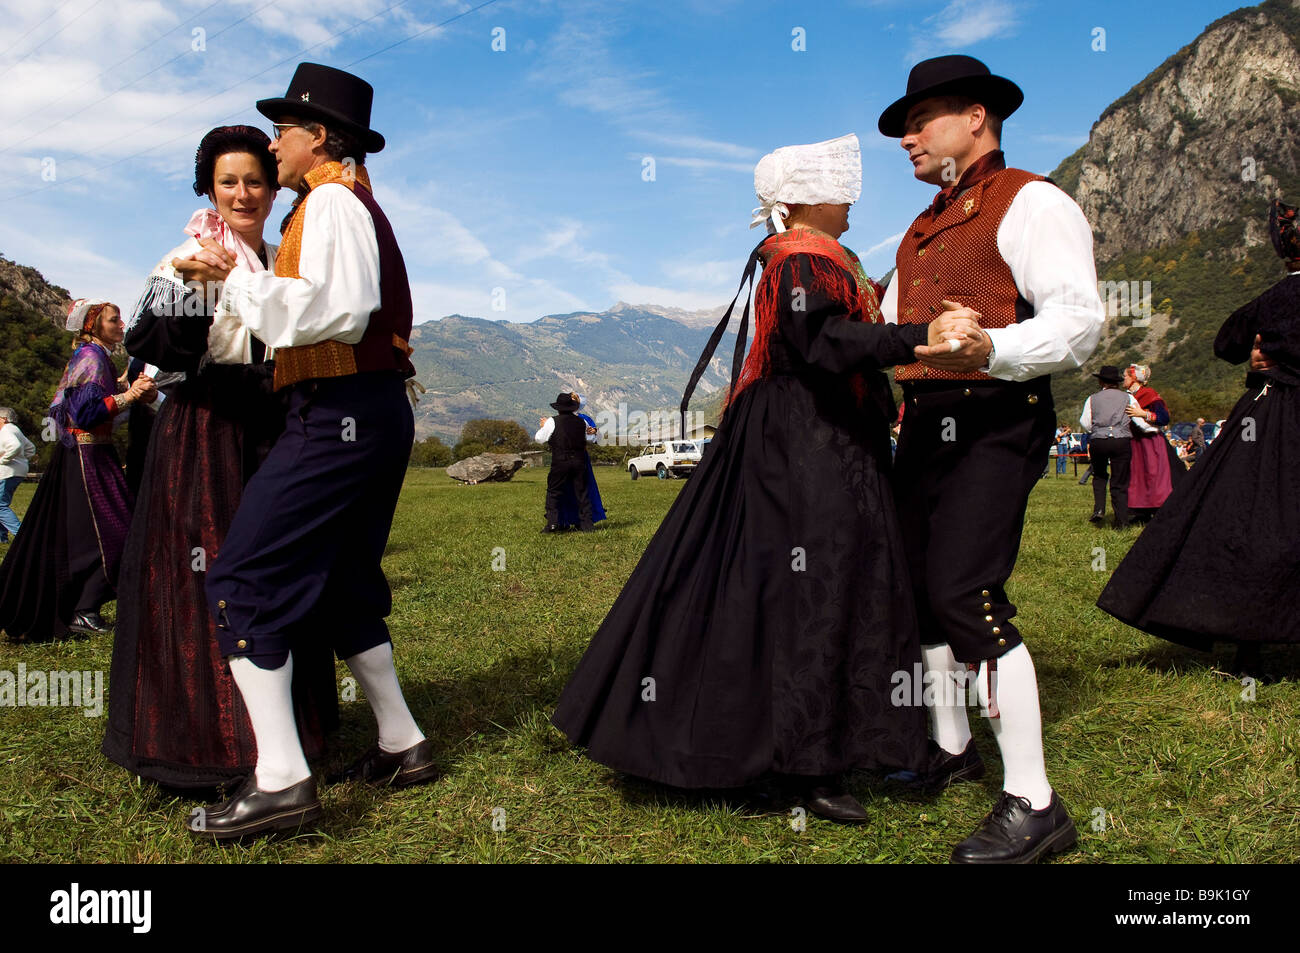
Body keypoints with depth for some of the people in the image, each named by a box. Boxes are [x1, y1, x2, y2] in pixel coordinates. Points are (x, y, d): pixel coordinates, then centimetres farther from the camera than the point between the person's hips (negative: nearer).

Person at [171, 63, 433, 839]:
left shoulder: (331, 199, -7)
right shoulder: (354, 201, 23)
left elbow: (336, 310, -23)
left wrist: (238, 278, -13)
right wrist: (240, 280, 18)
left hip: (339, 413, -10)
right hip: (377, 410, 10)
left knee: (244, 579, -9)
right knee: (341, 585, 17)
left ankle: (281, 778, -10)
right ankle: (403, 746, 23)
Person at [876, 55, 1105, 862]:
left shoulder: (1030, 202, -5)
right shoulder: (925, 229, 22)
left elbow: (1078, 320, -17)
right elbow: (888, 328, 29)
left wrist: (989, 350, -32)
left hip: (994, 425, -9)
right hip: (926, 424, 9)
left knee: (967, 595, -16)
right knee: (920, 586, 12)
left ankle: (1033, 804, -7)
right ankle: (952, 748, 30)